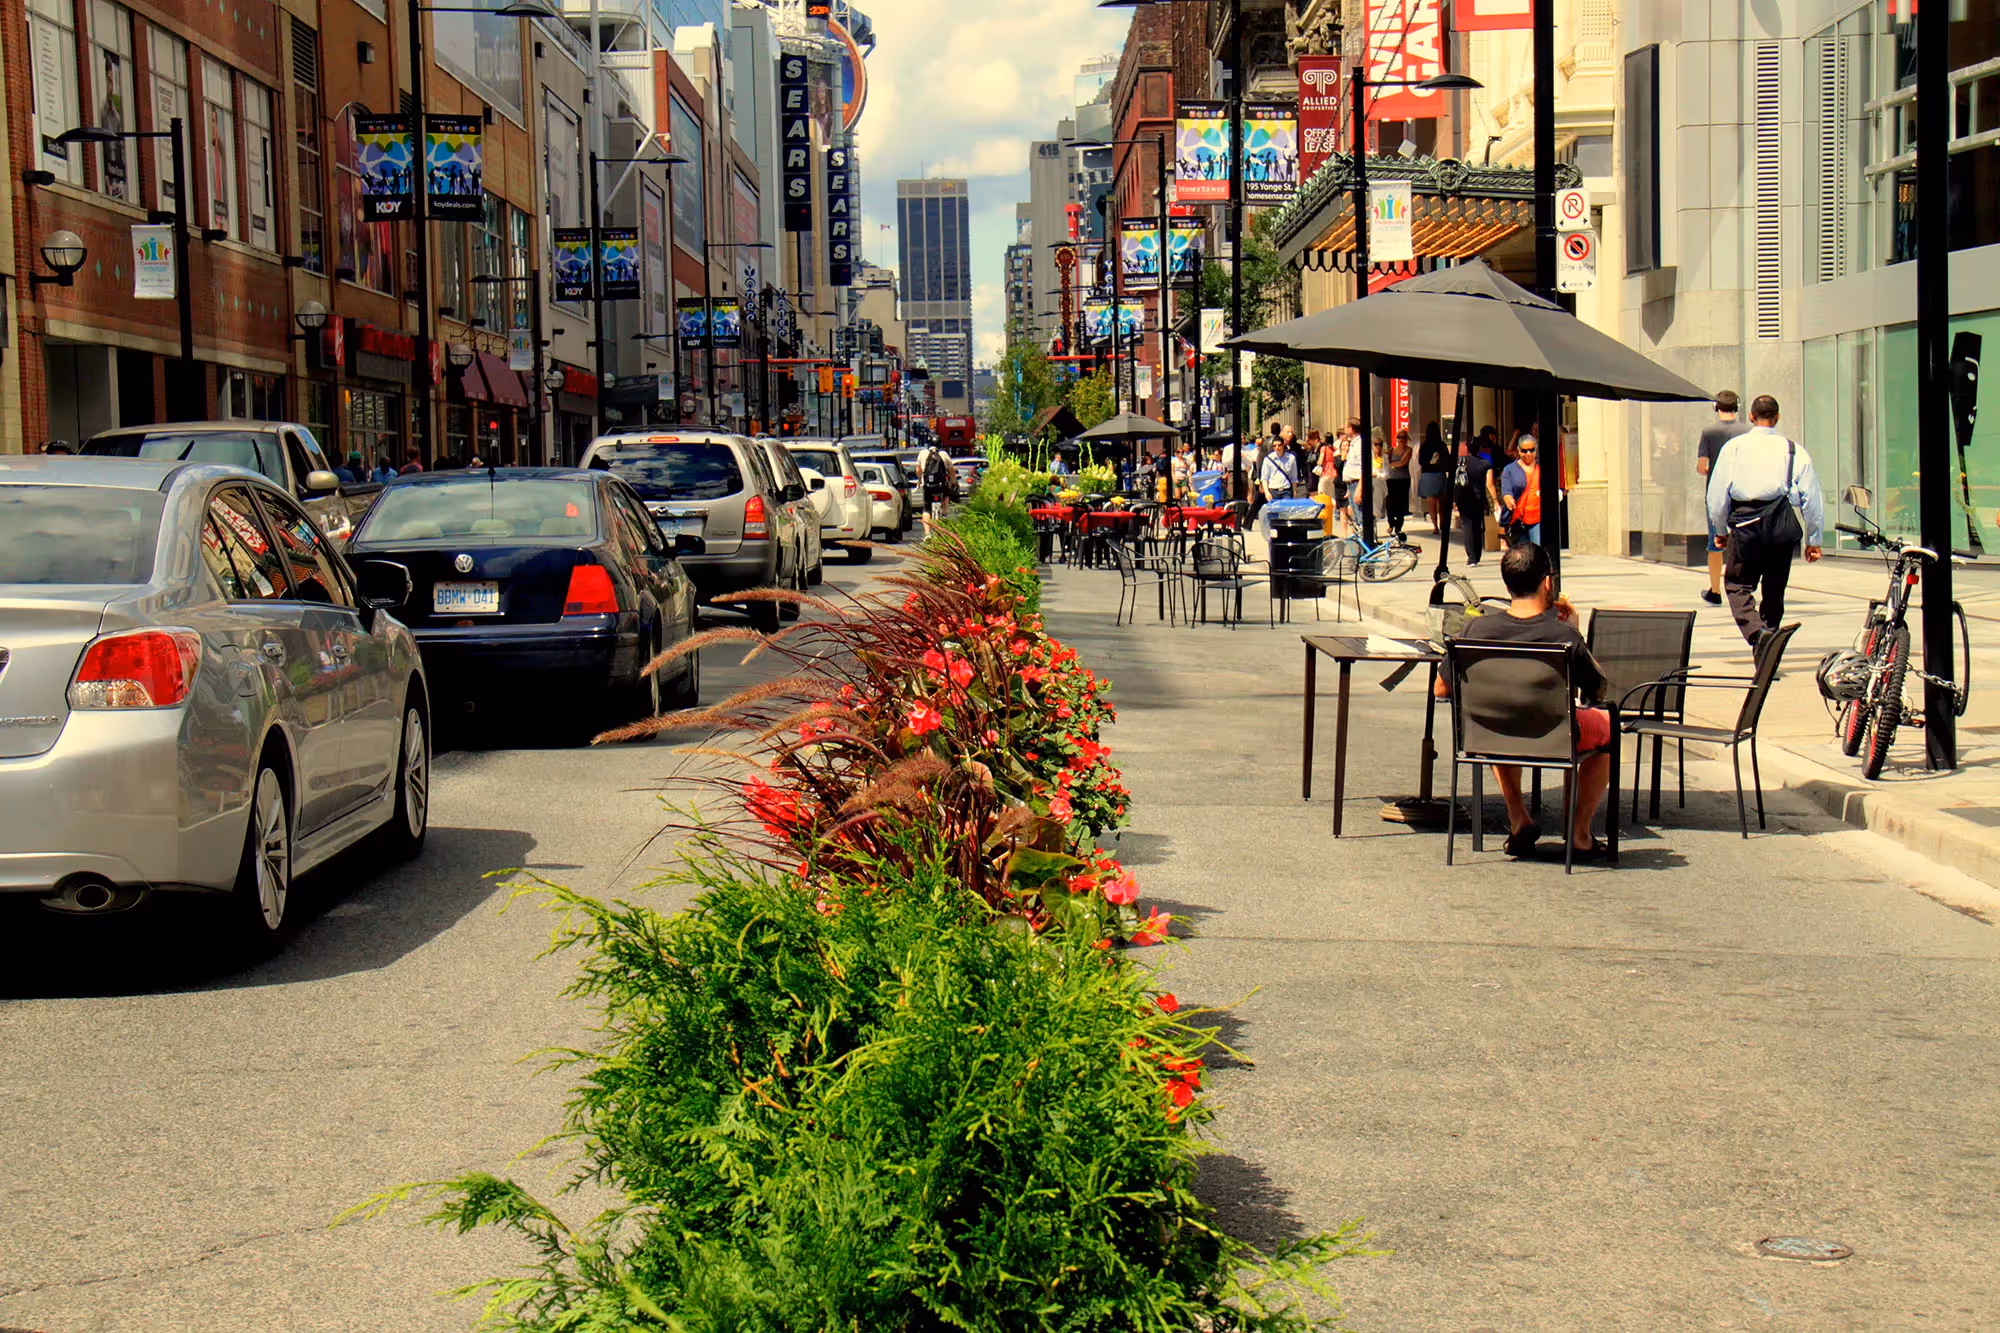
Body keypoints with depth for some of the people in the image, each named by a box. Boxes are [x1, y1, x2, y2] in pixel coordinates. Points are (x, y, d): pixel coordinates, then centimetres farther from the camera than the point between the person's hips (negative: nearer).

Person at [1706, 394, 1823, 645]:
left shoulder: (1733, 447, 4)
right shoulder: (1795, 451, 6)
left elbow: (1717, 494, 5)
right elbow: (1812, 497, 6)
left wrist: (1720, 530, 19)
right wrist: (1813, 540, 14)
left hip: (1745, 523, -2)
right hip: (1783, 526, 2)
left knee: (1738, 584, 3)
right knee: (1775, 589, 15)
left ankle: (1756, 632, -21)